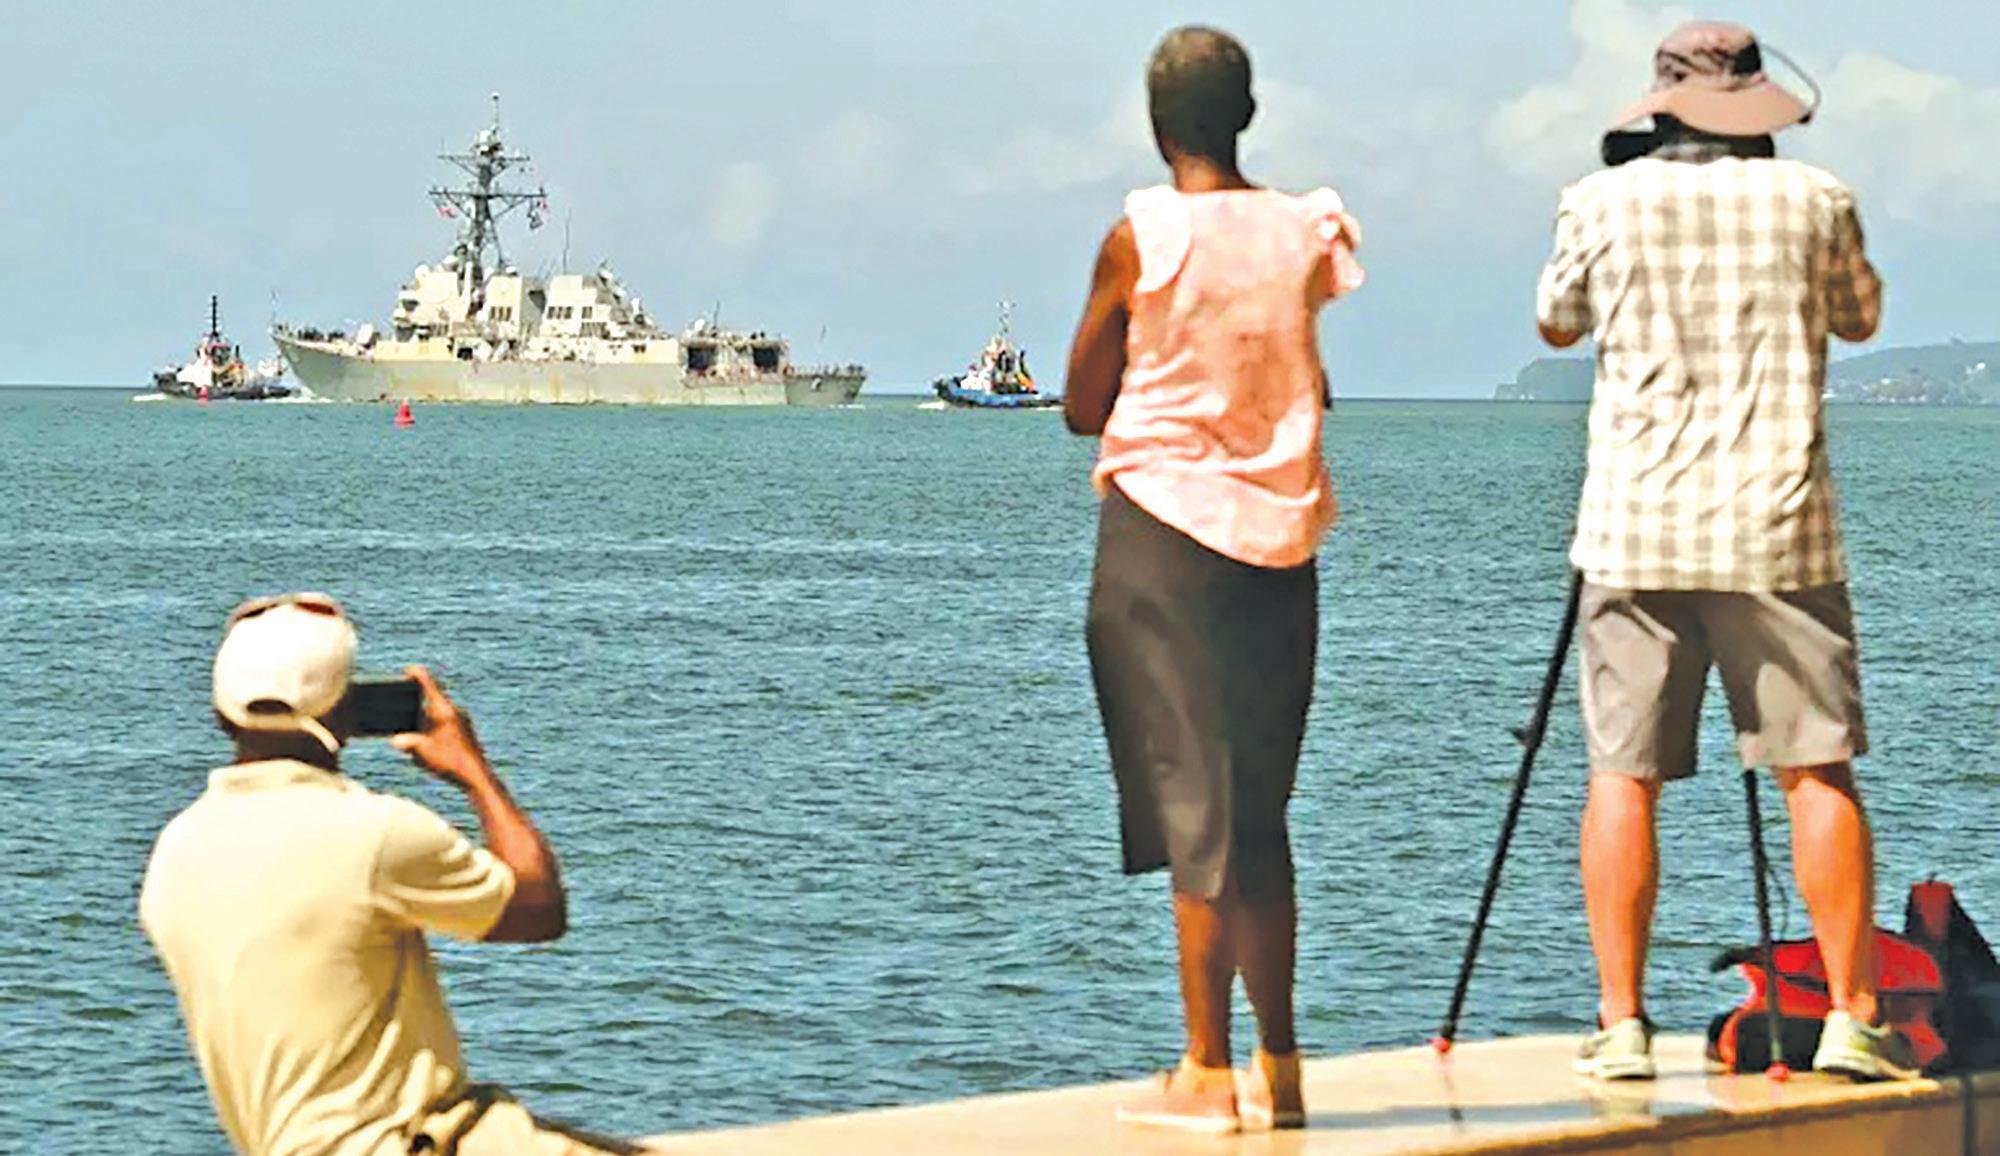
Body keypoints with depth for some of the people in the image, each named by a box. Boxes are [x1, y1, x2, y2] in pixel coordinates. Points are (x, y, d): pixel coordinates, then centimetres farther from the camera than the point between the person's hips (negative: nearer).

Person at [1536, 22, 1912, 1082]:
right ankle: (1852, 1016, 2)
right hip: (1777, 532, 0)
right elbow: (1860, 318, 19)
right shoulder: (1812, 201, 0)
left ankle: (1621, 1023, 1)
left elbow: (1558, 324, 18)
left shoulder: (1604, 203, 0)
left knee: (1624, 775, 4)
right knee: (1817, 771, 4)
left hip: (1636, 529, 0)